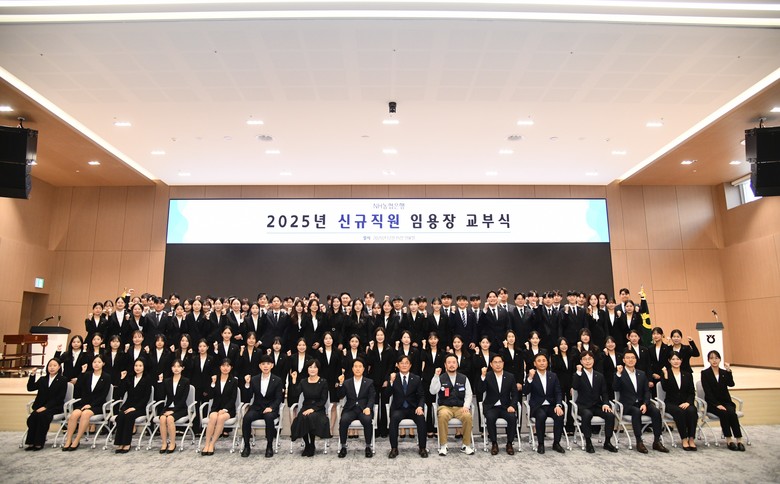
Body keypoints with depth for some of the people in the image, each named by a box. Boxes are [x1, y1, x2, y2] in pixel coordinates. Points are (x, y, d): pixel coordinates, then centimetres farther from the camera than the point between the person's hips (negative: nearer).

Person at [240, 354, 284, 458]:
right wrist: (247, 384, -12)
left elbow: (278, 399, -3)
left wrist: (271, 408, -22)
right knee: (246, 417, -29)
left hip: (271, 409, -2)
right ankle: (246, 446, -14)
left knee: (269, 417, -35)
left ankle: (269, 446, -19)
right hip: (256, 408, 2)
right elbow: (247, 398, 2)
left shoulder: (277, 380, 3)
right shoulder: (254, 379, 8)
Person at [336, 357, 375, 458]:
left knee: (367, 420, -32)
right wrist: (341, 384, -12)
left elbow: (372, 398, 2)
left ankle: (368, 447, -14)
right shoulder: (346, 383, 16)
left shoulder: (369, 382, 13)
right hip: (350, 409, 1)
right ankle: (343, 447, -13)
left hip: (364, 409, -1)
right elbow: (340, 396, 3)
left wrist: (368, 407, -17)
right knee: (343, 420, -30)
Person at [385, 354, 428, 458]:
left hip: (413, 408, 1)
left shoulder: (417, 379, 8)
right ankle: (394, 448, -23)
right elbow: (386, 396, -5)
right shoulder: (393, 378, 4)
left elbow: (421, 396, 4)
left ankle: (422, 448, -17)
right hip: (398, 409, -1)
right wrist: (391, 382, -19)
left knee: (421, 418, -29)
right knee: (394, 418, -33)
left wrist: (420, 407, -16)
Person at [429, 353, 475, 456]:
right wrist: (436, 376, -17)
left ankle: (466, 445, -14)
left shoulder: (464, 378, 11)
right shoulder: (440, 378, 5)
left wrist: (466, 406, -10)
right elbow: (432, 391, -9)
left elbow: (469, 394, 8)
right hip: (445, 407, -1)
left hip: (460, 408, 1)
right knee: (443, 416, -35)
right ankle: (443, 446, -22)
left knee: (468, 416, -31)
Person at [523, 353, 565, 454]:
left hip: (551, 405, 3)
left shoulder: (553, 376, 8)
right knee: (541, 416, -34)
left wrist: (558, 405, -14)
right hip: (537, 407, -3)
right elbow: (525, 392, -13)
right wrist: (530, 378, -25)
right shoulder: (531, 376, -1)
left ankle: (556, 443, -10)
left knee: (559, 416, -27)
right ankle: (540, 444, -17)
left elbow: (558, 393, 4)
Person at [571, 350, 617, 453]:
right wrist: (579, 372, -21)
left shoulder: (600, 376, 13)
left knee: (610, 415, -24)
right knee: (587, 415, -36)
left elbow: (604, 393, 11)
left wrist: (605, 403, -8)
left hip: (597, 405, 4)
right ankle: (588, 443, -21)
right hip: (583, 406, -3)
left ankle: (607, 442, -6)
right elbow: (575, 387, -18)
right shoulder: (578, 375, 2)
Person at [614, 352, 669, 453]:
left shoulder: (642, 374, 14)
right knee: (636, 412, -34)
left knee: (656, 411, -23)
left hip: (642, 403, 4)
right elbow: (616, 389, -13)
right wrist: (618, 374, -23)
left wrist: (645, 404, -9)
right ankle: (639, 442, -29)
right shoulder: (620, 374, 2)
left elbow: (647, 391, 8)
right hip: (627, 405, -4)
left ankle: (657, 442, -17)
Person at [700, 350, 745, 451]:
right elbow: (708, 392, -8)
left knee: (732, 413, -29)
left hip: (726, 401, 3)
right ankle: (729, 440, -25)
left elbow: (731, 384, -9)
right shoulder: (705, 373, 0)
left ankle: (739, 440, -27)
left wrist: (729, 371, -19)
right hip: (712, 403, -3)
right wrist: (717, 405, -17)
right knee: (724, 413, -31)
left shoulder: (724, 372, 11)